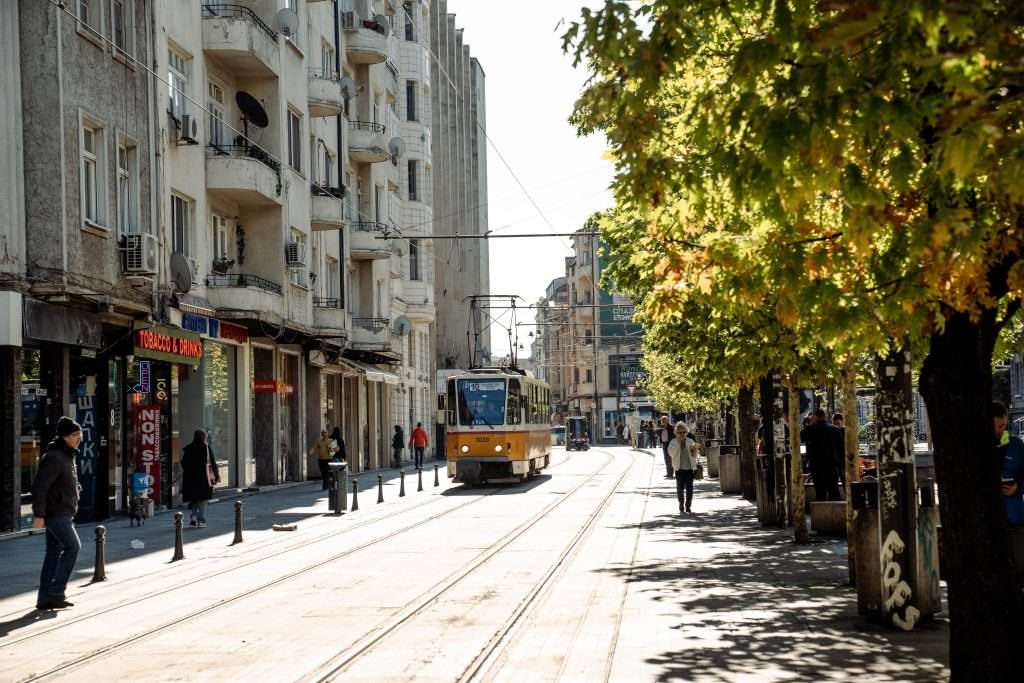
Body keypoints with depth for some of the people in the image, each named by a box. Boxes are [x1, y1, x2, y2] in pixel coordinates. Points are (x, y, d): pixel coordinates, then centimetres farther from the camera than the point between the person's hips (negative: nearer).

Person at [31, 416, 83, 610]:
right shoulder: (54, 458, -17)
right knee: (72, 546, -11)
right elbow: (39, 487, -22)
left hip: (62, 513, 10)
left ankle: (45, 598, 10)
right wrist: (38, 514, -23)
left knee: (54, 553, 8)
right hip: (56, 513, -10)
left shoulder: (67, 456, 15)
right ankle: (56, 591, -8)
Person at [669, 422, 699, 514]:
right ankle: (681, 508, 13)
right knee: (680, 489, 3)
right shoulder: (673, 442, 1)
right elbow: (672, 454, -15)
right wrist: (678, 443, -17)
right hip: (679, 469, -1)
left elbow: (694, 456, 9)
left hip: (689, 468, 1)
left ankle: (688, 507, 11)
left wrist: (694, 450, -13)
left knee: (689, 489, 1)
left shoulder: (690, 441, 6)